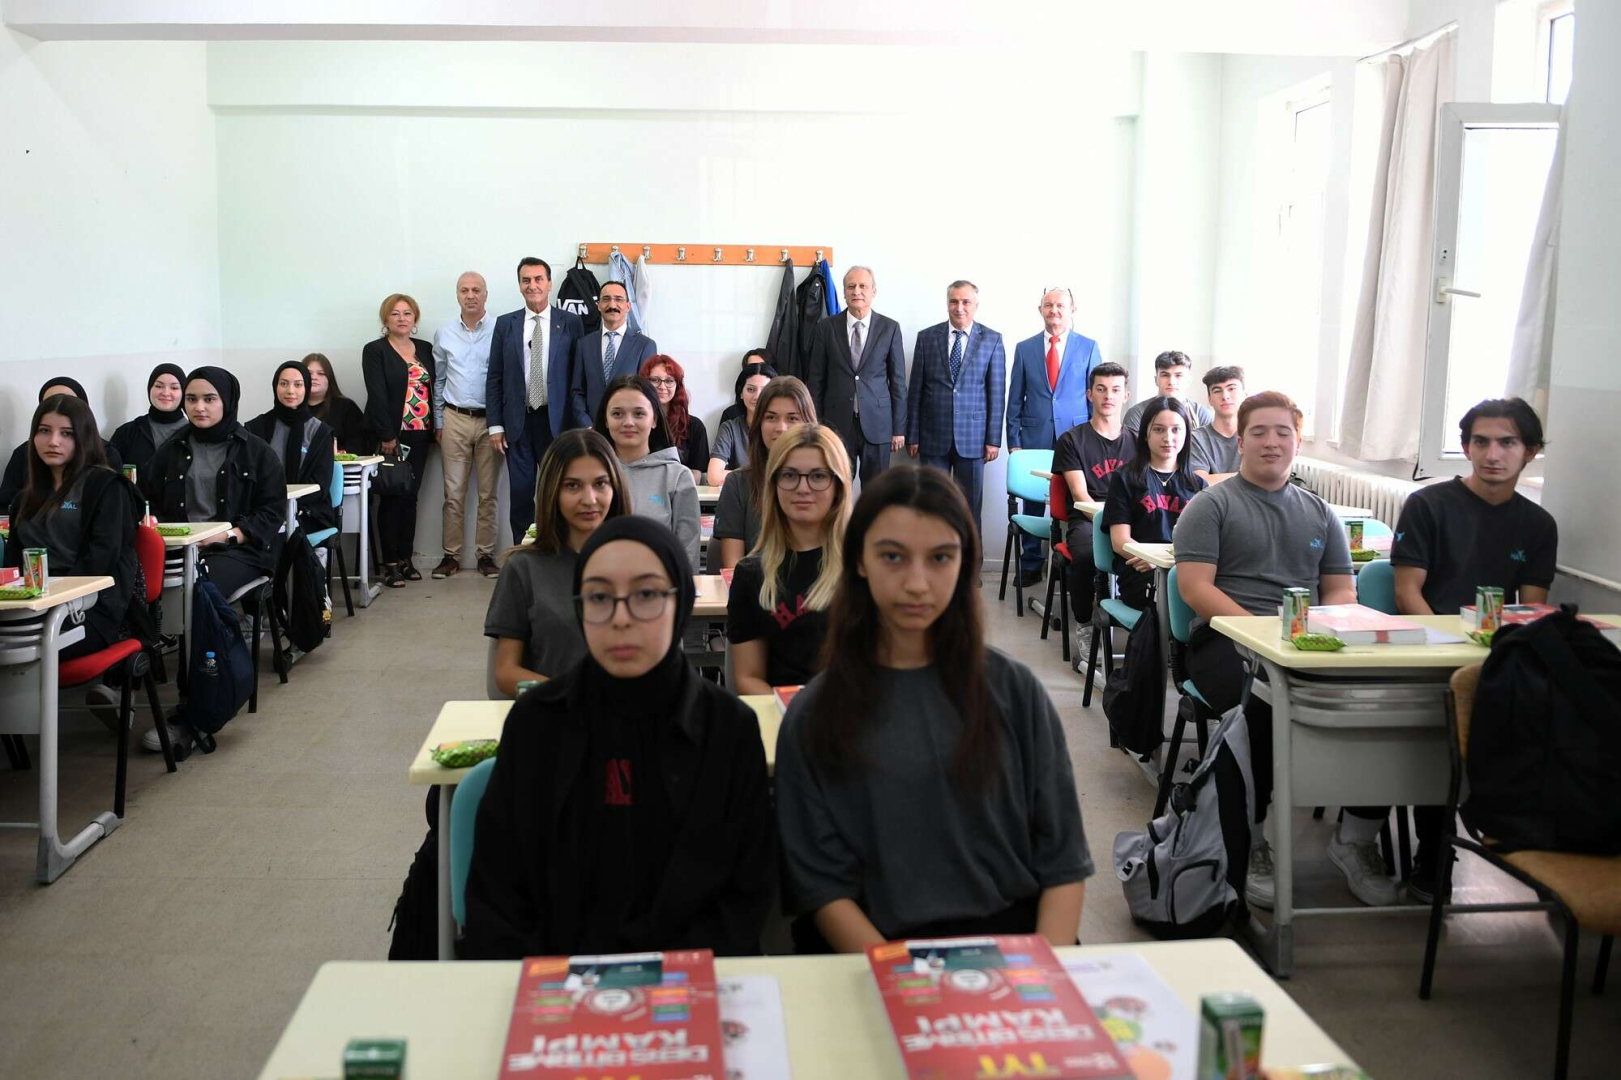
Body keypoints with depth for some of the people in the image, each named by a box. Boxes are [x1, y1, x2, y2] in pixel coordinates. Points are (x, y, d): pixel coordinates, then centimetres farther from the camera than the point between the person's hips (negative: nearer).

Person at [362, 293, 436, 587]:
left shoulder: (425, 349, 13)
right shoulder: (375, 350, -2)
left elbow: (433, 389, 12)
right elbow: (377, 396, -9)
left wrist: (434, 430, 4)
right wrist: (387, 436, -16)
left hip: (420, 435, 5)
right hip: (391, 436, -5)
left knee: (410, 496, 8)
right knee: (392, 498, -3)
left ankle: (407, 559, 14)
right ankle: (390, 564, 1)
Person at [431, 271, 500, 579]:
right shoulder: (443, 334, 8)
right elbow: (438, 382, 13)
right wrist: (438, 423, 9)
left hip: (490, 420, -2)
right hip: (455, 419, 2)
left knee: (488, 493, 4)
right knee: (453, 492, 3)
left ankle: (486, 554, 11)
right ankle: (451, 555, 9)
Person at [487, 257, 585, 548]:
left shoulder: (570, 323, 1)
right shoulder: (505, 324, 7)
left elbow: (579, 376, 1)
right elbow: (494, 379, 7)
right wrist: (495, 425, 1)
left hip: (557, 422, -2)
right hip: (518, 423, 2)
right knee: (520, 494, 5)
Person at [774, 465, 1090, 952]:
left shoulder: (1015, 690, 6)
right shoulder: (813, 715, 4)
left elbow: (1063, 860, 6)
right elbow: (821, 882, -2)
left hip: (1018, 934, 2)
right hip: (875, 945, -1)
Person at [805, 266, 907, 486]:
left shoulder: (889, 328, 3)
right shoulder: (826, 328, 3)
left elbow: (898, 380, 4)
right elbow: (816, 379, 5)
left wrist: (899, 428, 2)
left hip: (877, 424, 0)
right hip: (837, 423, 0)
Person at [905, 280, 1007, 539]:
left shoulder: (992, 340, 3)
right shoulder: (926, 338, 5)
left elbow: (996, 392, 2)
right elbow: (915, 390, 5)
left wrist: (994, 439, -3)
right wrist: (912, 436, 3)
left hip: (972, 437, -1)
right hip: (933, 436, 1)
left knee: (971, 506, 4)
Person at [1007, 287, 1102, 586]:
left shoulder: (1088, 347, 5)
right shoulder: (1024, 348, 8)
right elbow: (1015, 400, 9)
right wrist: (1014, 441, 3)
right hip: (1034, 438, 1)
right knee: (1033, 505, 3)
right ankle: (1031, 566, 13)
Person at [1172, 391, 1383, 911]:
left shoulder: (1319, 513, 25)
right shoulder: (1212, 506, 9)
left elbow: (1342, 591, 20)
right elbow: (1195, 587, -3)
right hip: (1227, 636, -4)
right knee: (1269, 694, -37)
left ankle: (1358, 835, -9)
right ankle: (1250, 844, -22)